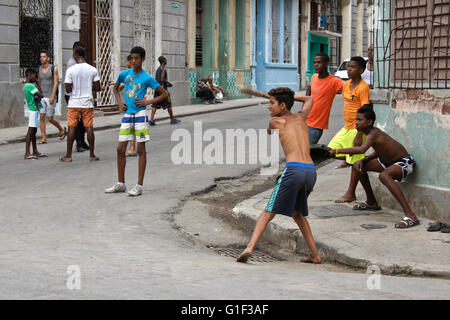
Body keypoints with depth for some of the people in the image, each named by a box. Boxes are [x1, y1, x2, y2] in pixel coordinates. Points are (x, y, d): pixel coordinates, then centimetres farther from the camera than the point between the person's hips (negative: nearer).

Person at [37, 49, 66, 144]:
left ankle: (62, 130, 24)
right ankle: (44, 138, -1)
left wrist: (52, 96, -16)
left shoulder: (54, 68, -5)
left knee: (50, 118, -2)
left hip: (51, 97, -5)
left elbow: (56, 83, -10)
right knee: (41, 117, -5)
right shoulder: (39, 69, 9)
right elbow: (39, 83, 16)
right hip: (42, 97, 5)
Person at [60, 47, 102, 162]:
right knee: (89, 128, 5)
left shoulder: (70, 70, -7)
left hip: (74, 103, -1)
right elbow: (97, 88, 1)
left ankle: (68, 156, 5)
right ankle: (92, 155, 9)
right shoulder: (93, 70, -1)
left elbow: (68, 89, -8)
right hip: (87, 103, 1)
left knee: (71, 128, 3)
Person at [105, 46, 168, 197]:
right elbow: (115, 88, 25)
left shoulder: (147, 78, -3)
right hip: (127, 115, 4)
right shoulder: (124, 74, 7)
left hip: (140, 114, -4)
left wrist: (147, 102, -9)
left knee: (141, 149, -1)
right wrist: (119, 102, 8)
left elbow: (164, 94, 1)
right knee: (120, 149, 2)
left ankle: (139, 186, 2)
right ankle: (120, 184, 13)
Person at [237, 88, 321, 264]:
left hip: (293, 169, -5)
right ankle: (314, 254, 21)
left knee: (268, 213, -2)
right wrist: (292, 97, 46)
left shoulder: (275, 121, 9)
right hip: (311, 171, 5)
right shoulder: (300, 118, 20)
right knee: (297, 213, 24)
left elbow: (268, 133, 35)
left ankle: (250, 247, -18)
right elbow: (310, 99, 43)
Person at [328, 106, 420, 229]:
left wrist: (336, 151, -43)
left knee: (384, 175, -40)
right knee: (358, 166, 10)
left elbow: (361, 149, -46)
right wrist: (363, 160, -2)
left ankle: (410, 216, -41)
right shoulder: (373, 133, 1)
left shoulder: (373, 134, -27)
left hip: (405, 162, -10)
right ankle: (372, 203, 29)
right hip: (389, 161, 10)